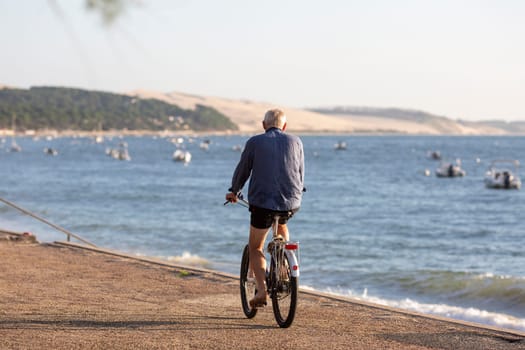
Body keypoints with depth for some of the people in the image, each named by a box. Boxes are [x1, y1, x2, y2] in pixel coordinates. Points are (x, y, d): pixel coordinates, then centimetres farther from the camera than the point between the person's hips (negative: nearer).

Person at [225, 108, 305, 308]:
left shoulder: (255, 142, -1)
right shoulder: (295, 142, 6)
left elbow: (242, 170, 9)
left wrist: (234, 191, 27)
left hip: (263, 202, -3)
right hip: (291, 202, 3)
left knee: (255, 248, 11)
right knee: (282, 226, 35)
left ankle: (262, 290, -7)